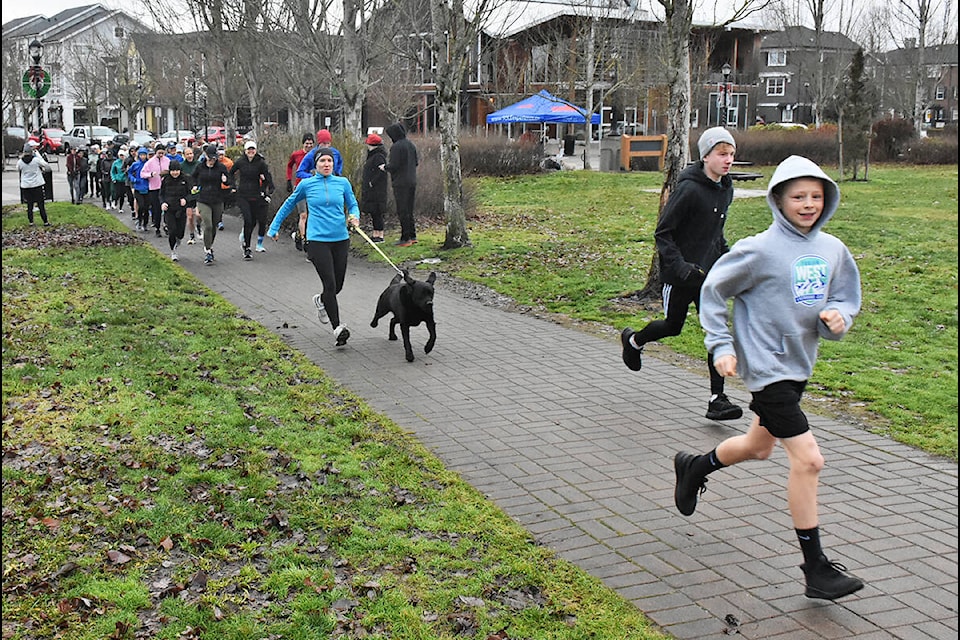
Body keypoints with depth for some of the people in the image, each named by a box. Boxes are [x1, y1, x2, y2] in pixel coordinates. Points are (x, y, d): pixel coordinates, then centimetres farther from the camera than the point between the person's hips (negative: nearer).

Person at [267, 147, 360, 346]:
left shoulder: (343, 182, 6)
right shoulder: (306, 184, 3)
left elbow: (353, 204, 15)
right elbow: (289, 205, 17)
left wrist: (354, 216, -9)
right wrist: (274, 227, 20)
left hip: (341, 240, 3)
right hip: (317, 240, -3)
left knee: (338, 285, 9)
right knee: (330, 284, -13)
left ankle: (321, 300, 44)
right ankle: (337, 328, -8)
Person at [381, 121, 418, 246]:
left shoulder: (396, 146, -15)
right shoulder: (412, 145, 9)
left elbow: (393, 166, -18)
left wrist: (385, 167, 1)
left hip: (400, 183, -8)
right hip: (412, 182, 8)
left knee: (402, 211, -3)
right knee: (409, 209, 16)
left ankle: (405, 238, -2)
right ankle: (412, 236, 19)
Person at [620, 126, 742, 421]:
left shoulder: (725, 190, 5)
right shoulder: (689, 189, -19)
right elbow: (662, 233, -16)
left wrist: (727, 255, 7)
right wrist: (680, 266, -25)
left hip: (708, 274, 6)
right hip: (680, 275, -6)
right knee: (673, 326, 12)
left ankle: (717, 399, -1)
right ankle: (633, 341, 44)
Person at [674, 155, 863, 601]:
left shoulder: (832, 250, 3)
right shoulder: (760, 250, -15)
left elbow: (847, 299, 13)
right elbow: (713, 290, -5)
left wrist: (837, 317, -11)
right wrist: (721, 346, -10)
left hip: (799, 366, 7)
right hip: (766, 367, -7)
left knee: (758, 447, 23)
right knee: (808, 459, -12)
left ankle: (694, 467, 51)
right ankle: (815, 567, -1)